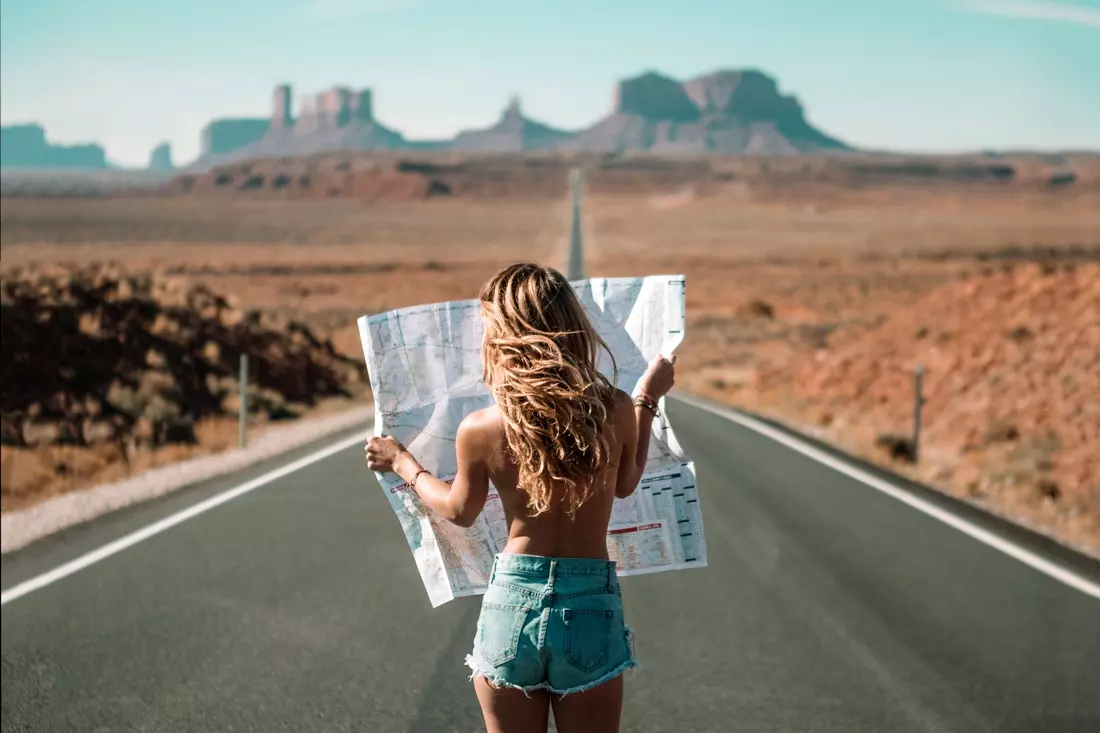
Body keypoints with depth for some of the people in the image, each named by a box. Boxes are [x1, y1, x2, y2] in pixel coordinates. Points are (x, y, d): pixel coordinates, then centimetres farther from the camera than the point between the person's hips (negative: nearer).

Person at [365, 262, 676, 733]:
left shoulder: (479, 430, -11)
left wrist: (403, 465, 26)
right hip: (591, 607, 1)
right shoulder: (615, 410, -9)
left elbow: (460, 510, 9)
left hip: (512, 604, 0)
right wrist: (648, 397, 25)